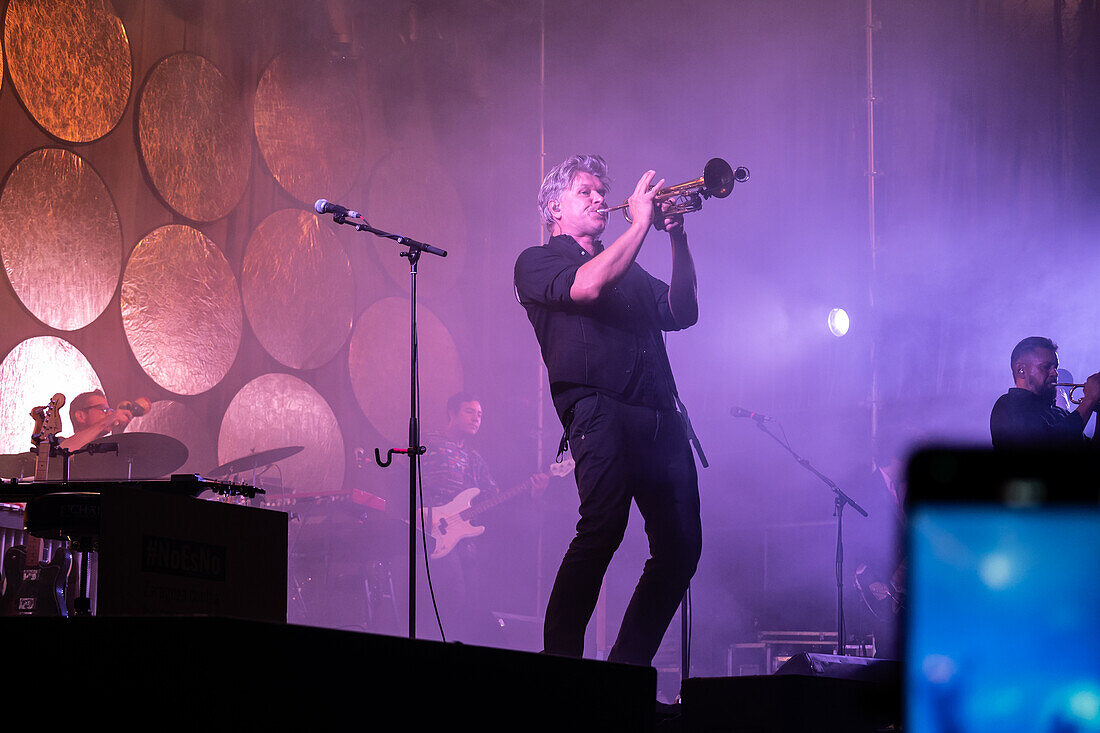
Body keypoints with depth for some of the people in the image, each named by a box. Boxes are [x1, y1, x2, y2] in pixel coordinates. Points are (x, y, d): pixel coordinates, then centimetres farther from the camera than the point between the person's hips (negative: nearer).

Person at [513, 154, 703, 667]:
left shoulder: (626, 269, 31)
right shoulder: (538, 262, 11)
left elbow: (681, 312, 19)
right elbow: (587, 286, -10)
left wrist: (677, 240, 8)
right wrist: (641, 221, -4)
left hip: (661, 420, 7)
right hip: (598, 408, -7)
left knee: (680, 545, -1)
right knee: (602, 527, -25)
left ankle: (627, 668, 8)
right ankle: (559, 663, -19)